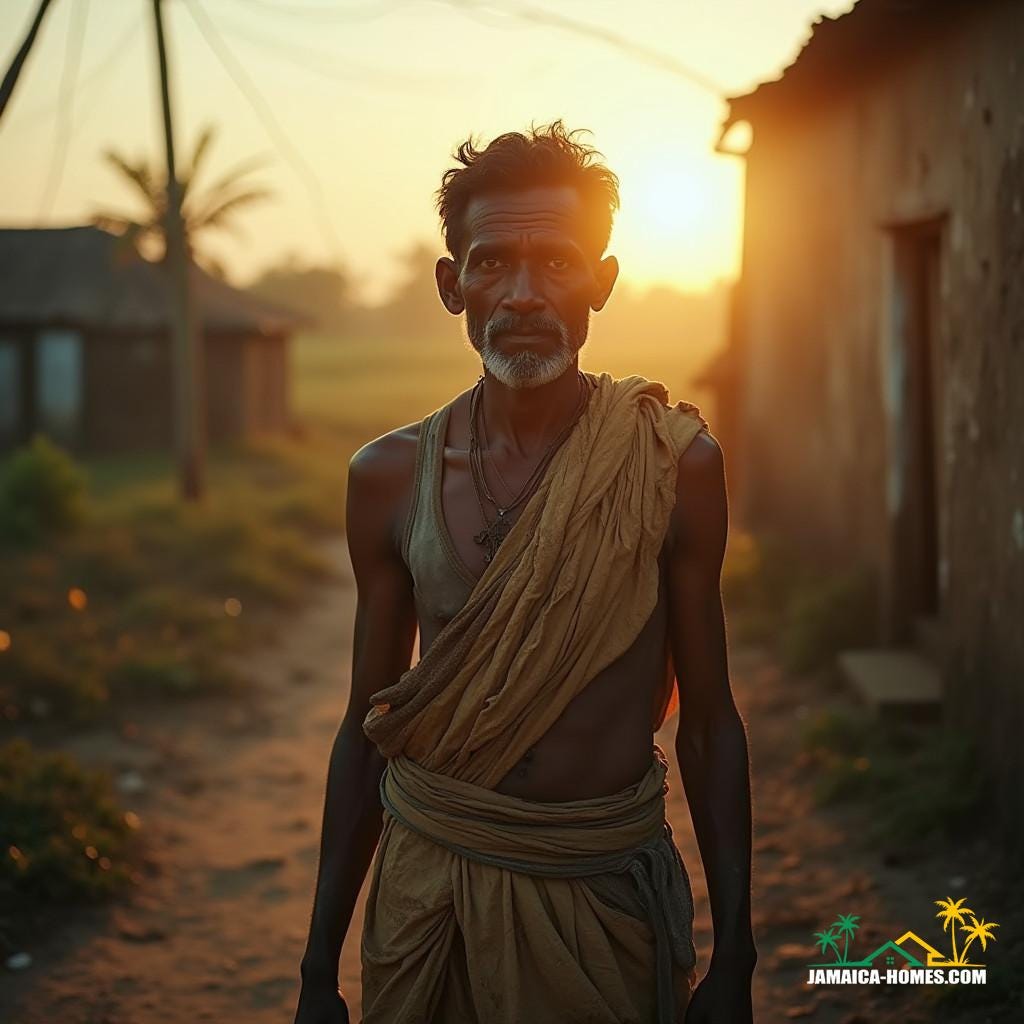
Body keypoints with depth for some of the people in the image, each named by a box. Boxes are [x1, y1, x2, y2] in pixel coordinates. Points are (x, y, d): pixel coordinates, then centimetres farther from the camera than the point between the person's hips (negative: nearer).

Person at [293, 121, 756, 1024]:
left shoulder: (676, 465, -8)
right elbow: (368, 728, 3)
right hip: (433, 885, 2)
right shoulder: (390, 477, -3)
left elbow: (709, 723, -2)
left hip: (612, 892, -1)